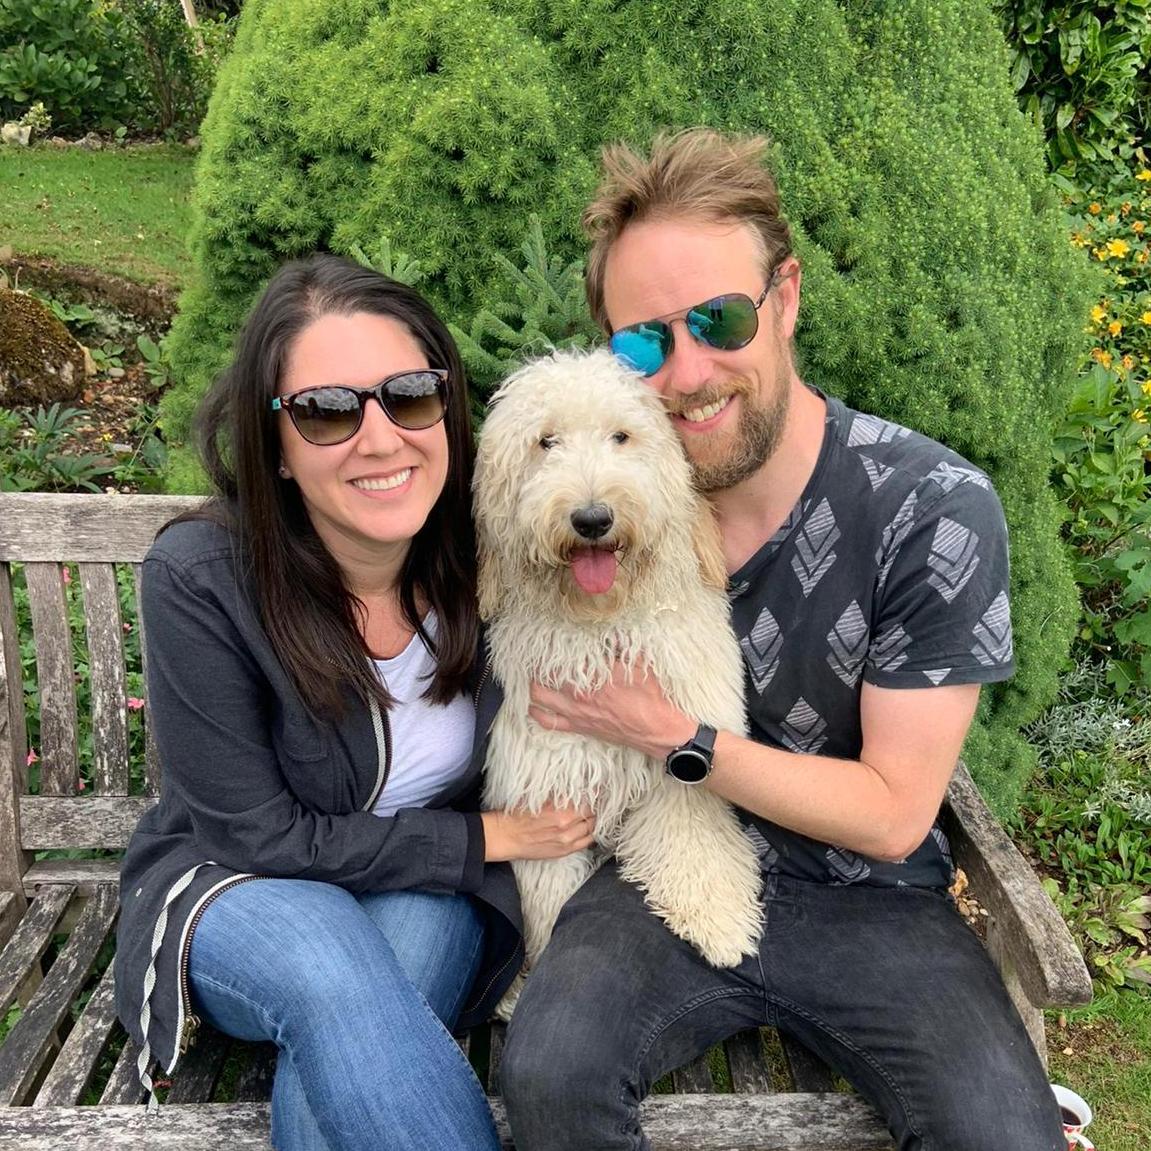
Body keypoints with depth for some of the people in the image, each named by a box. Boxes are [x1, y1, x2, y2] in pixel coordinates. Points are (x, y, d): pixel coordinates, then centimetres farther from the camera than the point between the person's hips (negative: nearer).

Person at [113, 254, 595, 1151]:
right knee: (332, 967, -34)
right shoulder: (198, 581, -25)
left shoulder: (481, 555, -16)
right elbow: (257, 835, -19)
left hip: (431, 893, 2)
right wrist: (484, 838, -18)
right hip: (237, 888, -1)